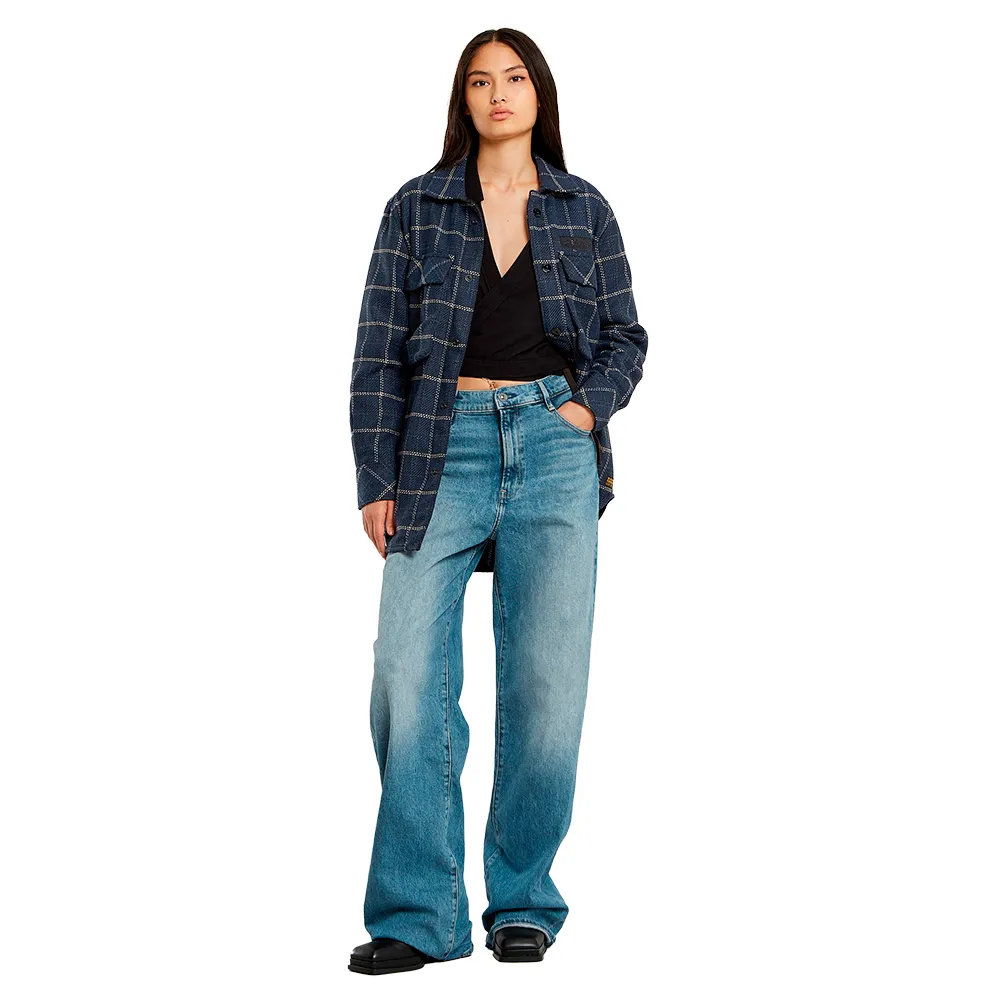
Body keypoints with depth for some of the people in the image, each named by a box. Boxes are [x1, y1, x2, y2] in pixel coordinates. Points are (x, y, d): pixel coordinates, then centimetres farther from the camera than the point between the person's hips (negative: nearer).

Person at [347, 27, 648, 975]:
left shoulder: (584, 209, 13)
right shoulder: (417, 206, 10)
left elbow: (625, 336, 16)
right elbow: (379, 352, 6)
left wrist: (590, 402, -4)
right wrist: (376, 479, -1)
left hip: (554, 445, 1)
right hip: (445, 444, 0)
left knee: (547, 681, -2)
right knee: (409, 673, -9)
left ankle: (523, 903, 12)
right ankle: (417, 915, 0)